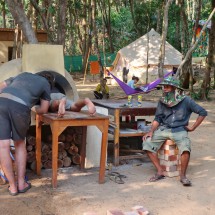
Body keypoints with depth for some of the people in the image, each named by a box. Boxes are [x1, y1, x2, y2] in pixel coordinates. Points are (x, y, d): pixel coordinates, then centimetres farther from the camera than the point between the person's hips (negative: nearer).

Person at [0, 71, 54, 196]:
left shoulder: (23, 74, 37)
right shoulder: (46, 84, 26)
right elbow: (43, 110, 26)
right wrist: (34, 108, 46)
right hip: (20, 107, -2)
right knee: (20, 144, 19)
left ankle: (13, 186, 9)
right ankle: (21, 183, 19)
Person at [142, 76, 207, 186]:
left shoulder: (186, 101, -5)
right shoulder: (162, 101, 5)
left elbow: (203, 112, -1)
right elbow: (158, 118, 8)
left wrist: (193, 127, -4)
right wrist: (151, 131, -8)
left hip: (179, 130, -3)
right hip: (164, 129, 4)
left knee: (186, 148, -33)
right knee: (147, 142, -18)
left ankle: (183, 175, -14)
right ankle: (160, 172, -11)